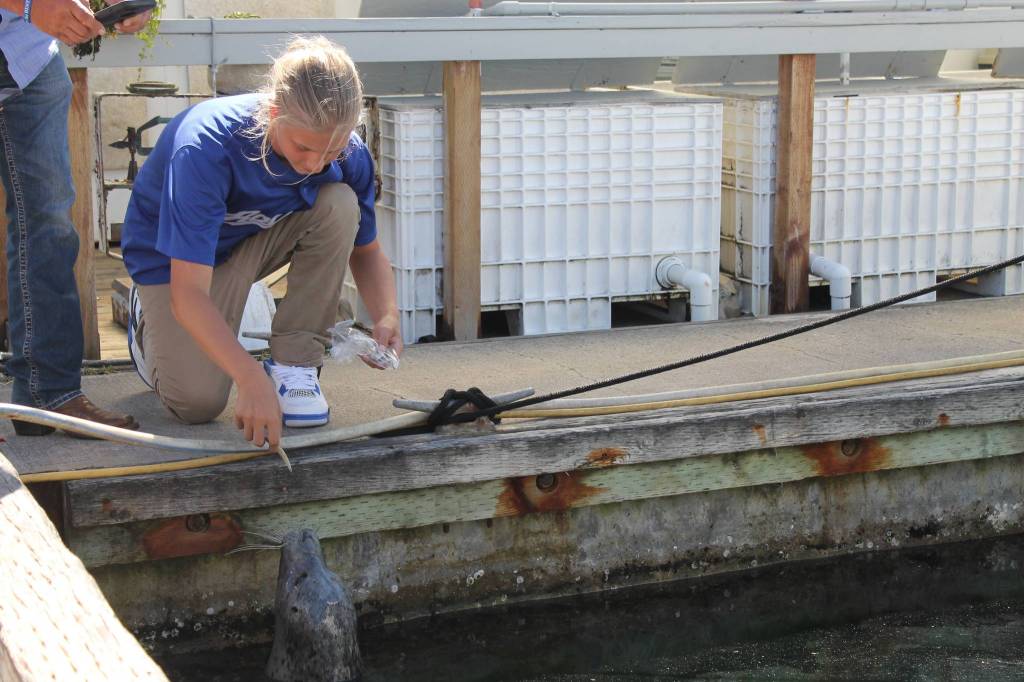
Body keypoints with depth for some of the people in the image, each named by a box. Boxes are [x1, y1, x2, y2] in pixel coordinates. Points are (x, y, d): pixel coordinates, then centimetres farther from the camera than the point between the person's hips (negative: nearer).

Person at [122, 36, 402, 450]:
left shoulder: (348, 155, -23)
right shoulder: (205, 146, -39)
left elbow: (366, 252, -5)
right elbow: (188, 294, -41)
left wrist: (387, 316, -26)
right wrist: (251, 379, -52)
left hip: (260, 236, 4)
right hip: (173, 256, -4)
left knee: (339, 204, -26)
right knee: (198, 401, -20)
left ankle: (294, 362, -14)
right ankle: (149, 322, 16)